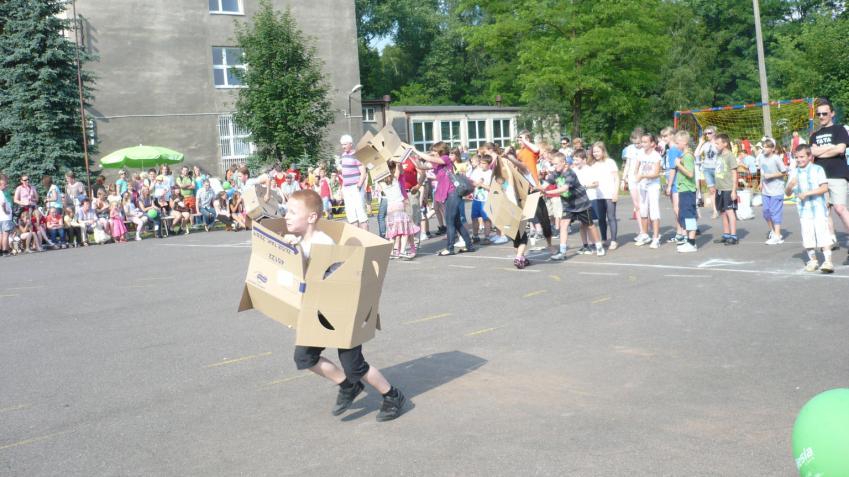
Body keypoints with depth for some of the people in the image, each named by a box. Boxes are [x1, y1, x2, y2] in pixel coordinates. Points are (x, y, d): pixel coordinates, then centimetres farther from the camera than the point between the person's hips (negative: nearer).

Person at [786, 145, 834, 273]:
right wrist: (790, 185, -15)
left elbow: (825, 188, -11)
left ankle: (828, 261, -11)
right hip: (804, 209, 4)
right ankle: (812, 260, 20)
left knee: (823, 233, -11)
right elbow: (788, 193, 7)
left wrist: (807, 193, -20)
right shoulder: (794, 173, 9)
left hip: (819, 208, -4)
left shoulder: (818, 169, -3)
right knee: (807, 236, 6)